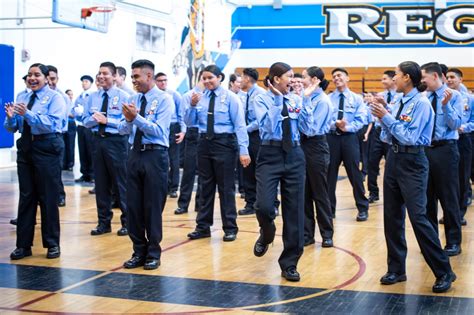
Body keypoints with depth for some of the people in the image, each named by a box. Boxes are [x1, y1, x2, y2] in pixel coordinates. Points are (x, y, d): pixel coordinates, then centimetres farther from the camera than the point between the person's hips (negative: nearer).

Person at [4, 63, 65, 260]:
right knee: (26, 197, 10)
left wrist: (28, 114, -29)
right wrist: (10, 117, -12)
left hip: (47, 148, -5)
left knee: (48, 197, 2)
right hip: (25, 146, 6)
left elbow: (53, 124, -19)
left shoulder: (54, 97, -5)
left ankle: (52, 244, 15)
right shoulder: (22, 99, 12)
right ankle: (23, 245, 18)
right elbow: (11, 128, 10)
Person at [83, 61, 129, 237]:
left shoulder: (122, 96, -5)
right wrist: (94, 119, -12)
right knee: (101, 183, 10)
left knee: (121, 182, 1)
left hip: (116, 141, -5)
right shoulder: (93, 97, 10)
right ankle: (104, 222, 20)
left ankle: (126, 222, 12)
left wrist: (107, 120, -18)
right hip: (98, 141, 5)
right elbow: (86, 121, 9)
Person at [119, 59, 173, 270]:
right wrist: (128, 119, -17)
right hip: (135, 154, 6)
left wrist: (137, 117, -24)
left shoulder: (164, 99, -6)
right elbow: (123, 129, 4)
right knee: (133, 205, 8)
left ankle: (153, 253, 15)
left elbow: (158, 130, -16)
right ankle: (139, 252, 21)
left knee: (153, 206, 2)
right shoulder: (133, 99, 10)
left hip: (155, 155, -5)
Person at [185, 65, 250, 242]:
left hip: (224, 143, -5)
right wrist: (192, 106, -10)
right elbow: (189, 122, 7)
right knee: (206, 186, 12)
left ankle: (230, 228, 13)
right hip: (204, 143, 5)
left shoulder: (230, 97, -6)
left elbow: (240, 125, -10)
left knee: (225, 187, 2)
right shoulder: (200, 98, 7)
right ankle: (203, 227, 21)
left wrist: (243, 150, -17)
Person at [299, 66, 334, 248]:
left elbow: (311, 129, -21)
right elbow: (299, 121, 6)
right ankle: (307, 233, 19)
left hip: (316, 148, -7)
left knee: (320, 193, 4)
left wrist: (305, 101, -21)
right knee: (304, 192, 10)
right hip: (303, 146, 7)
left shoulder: (322, 100, -15)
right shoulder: (308, 98, 6)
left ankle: (327, 235, 17)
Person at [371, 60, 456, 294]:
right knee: (392, 216, 10)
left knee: (418, 217, -10)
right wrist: (382, 119, -4)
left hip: (412, 163, -8)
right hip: (393, 159, 8)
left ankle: (444, 272, 0)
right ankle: (396, 269, 20)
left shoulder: (421, 103, -12)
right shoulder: (398, 103, 10)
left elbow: (409, 137, -19)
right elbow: (387, 137, 12)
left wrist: (386, 118, -16)